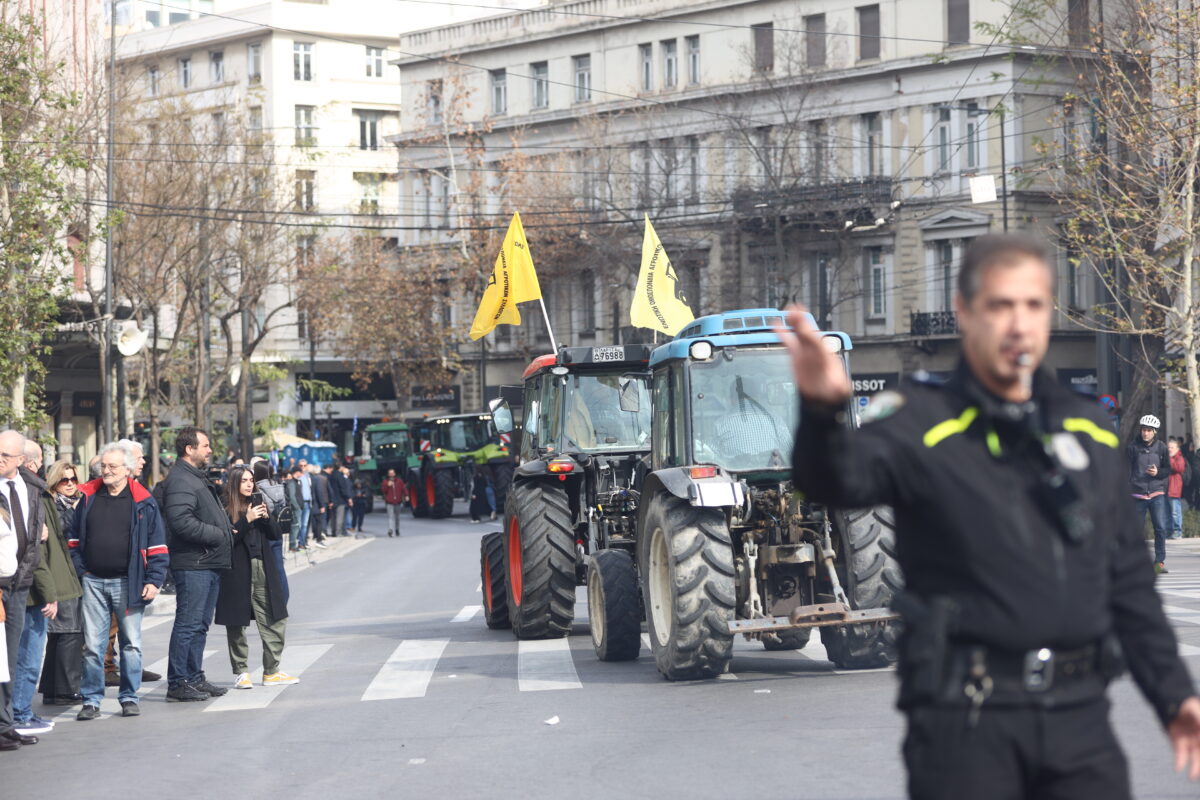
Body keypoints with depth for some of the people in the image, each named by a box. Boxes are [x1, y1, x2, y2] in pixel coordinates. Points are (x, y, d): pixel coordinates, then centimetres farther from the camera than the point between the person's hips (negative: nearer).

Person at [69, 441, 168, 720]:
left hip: (128, 583, -2)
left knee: (131, 643, 4)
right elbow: (75, 538, 13)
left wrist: (153, 580, -7)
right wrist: (78, 571, 2)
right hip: (93, 582, 2)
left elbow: (157, 545, 0)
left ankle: (129, 697, 14)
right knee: (91, 644, 1)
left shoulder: (142, 501, 0)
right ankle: (91, 700, 7)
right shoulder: (88, 497, 8)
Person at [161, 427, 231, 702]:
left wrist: (226, 530, 12)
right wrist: (218, 535, -17)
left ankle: (195, 678, 22)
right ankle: (177, 683, -5)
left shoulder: (197, 478, 21)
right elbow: (182, 522, -25)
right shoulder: (180, 480, -14)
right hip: (192, 564, -11)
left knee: (200, 624, 15)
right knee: (188, 623, -8)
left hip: (209, 564, 11)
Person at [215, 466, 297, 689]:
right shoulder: (225, 510, -4)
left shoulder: (257, 504, 14)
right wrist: (246, 520, -19)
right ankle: (241, 673, 7)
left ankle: (271, 672, 9)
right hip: (238, 573, -5)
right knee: (237, 624, -1)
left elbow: (276, 535, 11)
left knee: (275, 621, 3)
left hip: (264, 571, 6)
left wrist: (266, 518, -6)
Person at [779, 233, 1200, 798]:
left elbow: (1129, 583, 20)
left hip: (1077, 712, 5)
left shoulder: (1089, 430, 14)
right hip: (965, 713, -5)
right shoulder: (920, 422, -4)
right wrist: (824, 410, -47)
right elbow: (837, 480, -25)